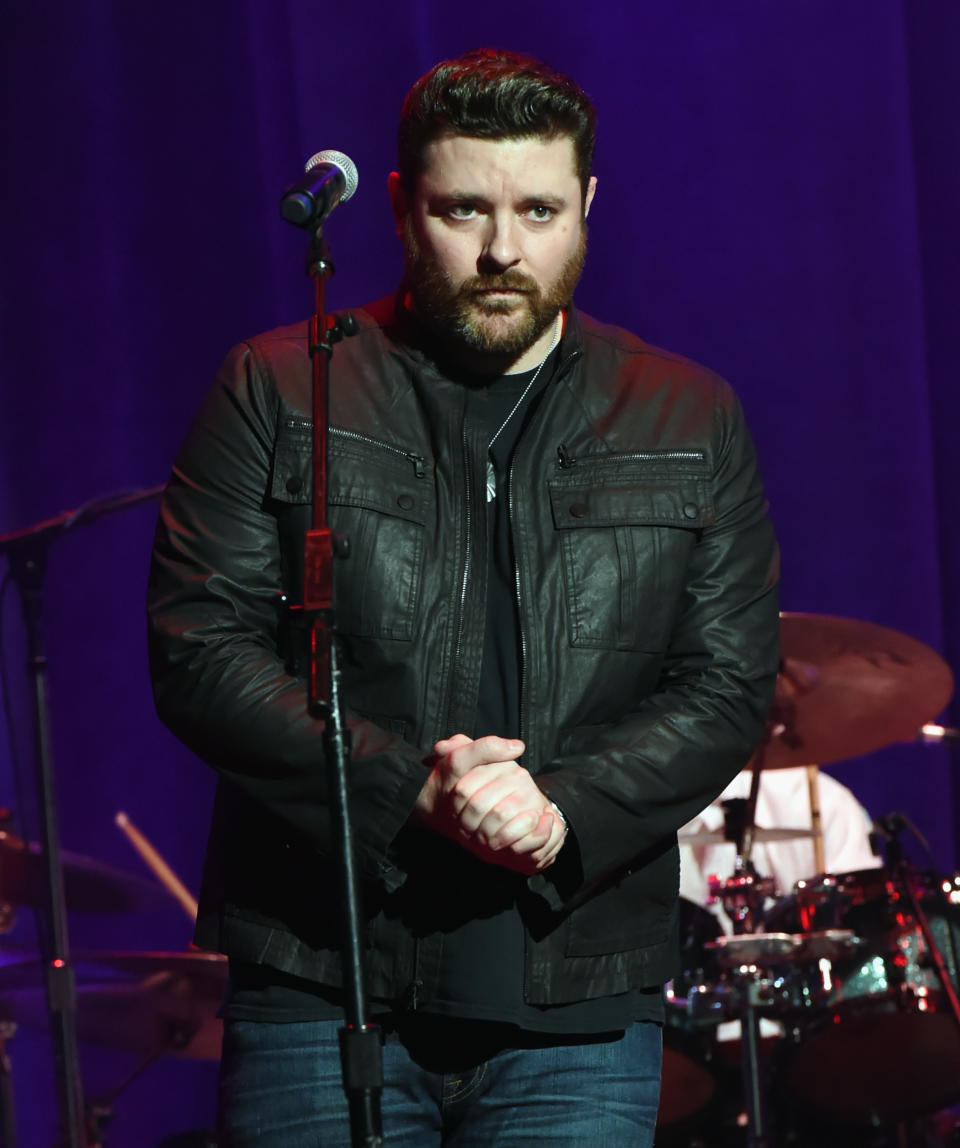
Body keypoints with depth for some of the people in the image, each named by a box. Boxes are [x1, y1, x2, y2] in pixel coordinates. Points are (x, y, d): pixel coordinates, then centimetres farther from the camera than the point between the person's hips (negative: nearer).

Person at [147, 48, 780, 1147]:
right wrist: (407, 788, -17)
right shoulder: (278, 394, 4)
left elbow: (726, 686, 5)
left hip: (577, 1011, 1)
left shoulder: (690, 424, 10)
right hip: (317, 989, -1)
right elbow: (200, 651, -4)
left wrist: (565, 810, -13)